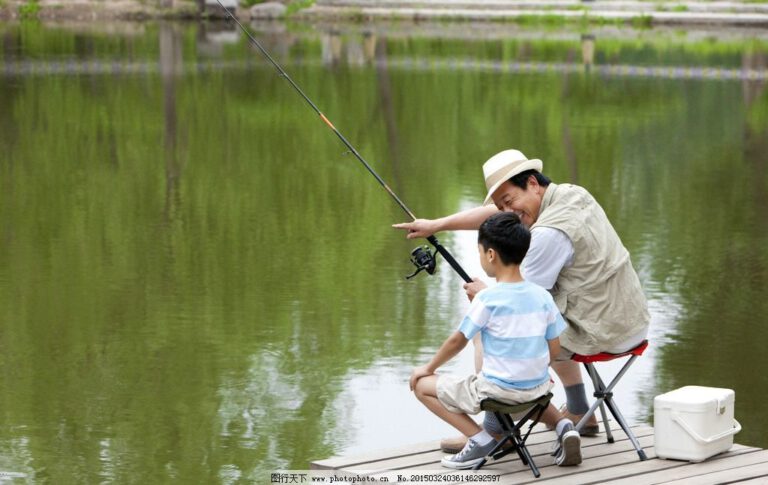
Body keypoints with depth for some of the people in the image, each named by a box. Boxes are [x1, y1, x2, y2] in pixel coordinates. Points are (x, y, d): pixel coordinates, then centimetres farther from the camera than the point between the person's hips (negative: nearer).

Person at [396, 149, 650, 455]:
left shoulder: (549, 232, -21)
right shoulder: (571, 194, 6)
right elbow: (490, 214, 14)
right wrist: (436, 225, 15)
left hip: (600, 334, -9)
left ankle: (495, 431, 6)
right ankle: (579, 414, 40)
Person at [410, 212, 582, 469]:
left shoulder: (487, 299, -15)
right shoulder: (542, 296, 0)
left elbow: (458, 341, -6)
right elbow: (554, 348, 5)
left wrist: (429, 368, 9)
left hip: (498, 391, -6)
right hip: (537, 388, 6)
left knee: (422, 385, 7)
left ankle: (479, 438, -5)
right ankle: (563, 426, 13)